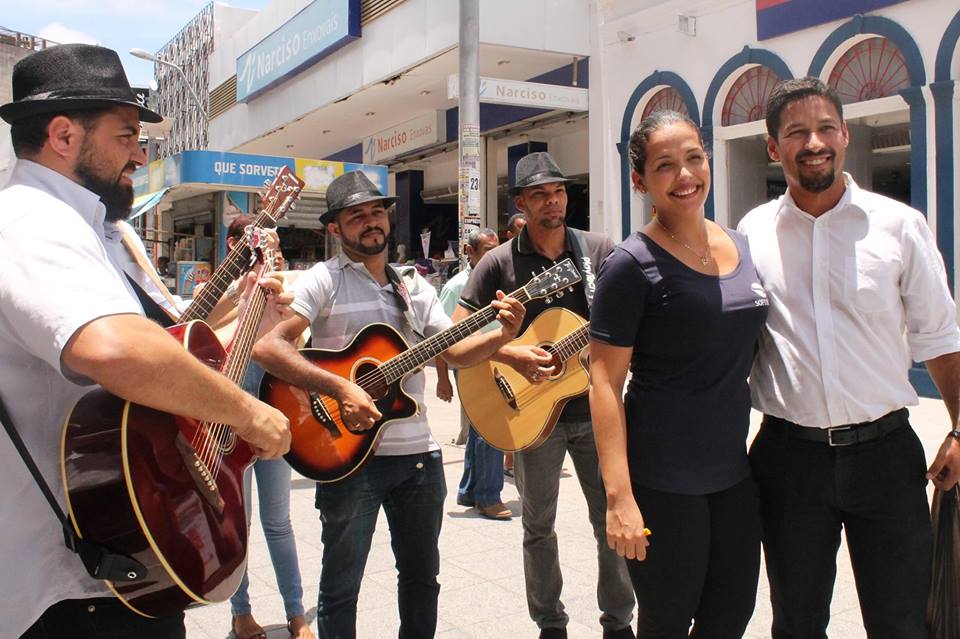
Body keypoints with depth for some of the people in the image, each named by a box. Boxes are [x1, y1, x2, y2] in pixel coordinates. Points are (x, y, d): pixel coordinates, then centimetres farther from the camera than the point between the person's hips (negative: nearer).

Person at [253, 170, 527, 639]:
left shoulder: (415, 286, 11)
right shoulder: (322, 281, -8)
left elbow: (455, 353, 7)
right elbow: (268, 346, -20)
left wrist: (501, 336, -12)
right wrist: (341, 388, -28)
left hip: (418, 453, 6)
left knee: (422, 575, 18)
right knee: (341, 586, 6)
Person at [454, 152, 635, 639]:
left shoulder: (599, 250, 0)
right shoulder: (500, 262, -4)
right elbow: (456, 333, -7)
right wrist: (510, 354, -21)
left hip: (594, 406, 1)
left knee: (613, 519, 8)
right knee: (538, 526, 12)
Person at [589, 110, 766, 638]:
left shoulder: (741, 246, 7)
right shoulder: (633, 265, -13)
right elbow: (604, 381, -15)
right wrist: (619, 498, -21)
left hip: (734, 470, 7)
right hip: (662, 481, -6)